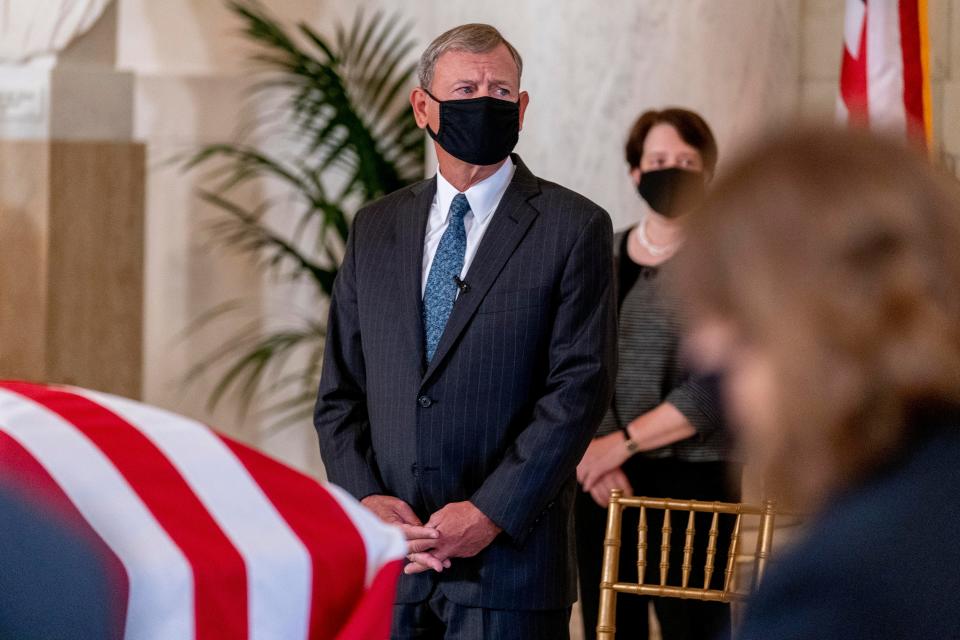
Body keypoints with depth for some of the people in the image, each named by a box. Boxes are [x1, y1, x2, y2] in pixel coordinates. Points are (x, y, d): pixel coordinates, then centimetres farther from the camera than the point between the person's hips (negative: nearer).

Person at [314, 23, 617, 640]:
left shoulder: (573, 229, 0)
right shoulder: (376, 229, 13)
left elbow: (579, 388, -7)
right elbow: (340, 392, 12)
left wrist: (490, 513, -14)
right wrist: (366, 500, -4)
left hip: (509, 561, -3)